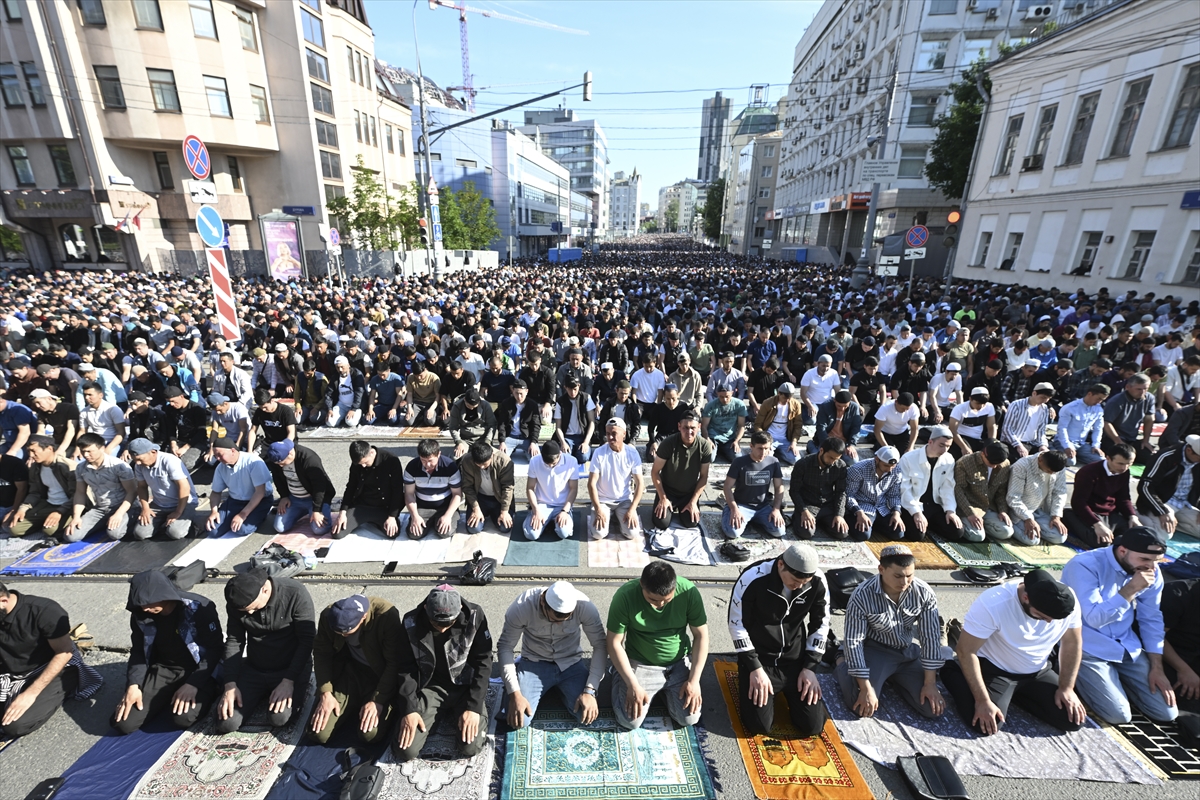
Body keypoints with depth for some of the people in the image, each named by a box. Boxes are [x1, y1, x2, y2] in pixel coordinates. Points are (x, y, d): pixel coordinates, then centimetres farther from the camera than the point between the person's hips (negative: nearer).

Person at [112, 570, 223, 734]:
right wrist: (133, 684, -8)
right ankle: (168, 698, 14)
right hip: (162, 669, 6)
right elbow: (138, 651, 7)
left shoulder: (199, 608, -22)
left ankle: (204, 693, 4)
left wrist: (193, 684, -25)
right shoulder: (139, 614, -6)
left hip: (197, 670, -5)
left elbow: (215, 649, -17)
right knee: (123, 723, -11)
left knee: (183, 718, -28)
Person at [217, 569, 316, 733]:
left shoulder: (295, 593, -24)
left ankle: (297, 691, 8)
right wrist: (230, 684, -10)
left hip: (291, 668, -4)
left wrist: (288, 681, -24)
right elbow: (233, 642, 0)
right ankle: (263, 693, 18)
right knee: (226, 723, -11)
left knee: (278, 717, -25)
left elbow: (307, 641, -19)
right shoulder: (236, 603, -10)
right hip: (253, 668, 5)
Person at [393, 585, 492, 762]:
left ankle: (454, 714, 14)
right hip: (429, 687, 2)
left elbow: (483, 664, -12)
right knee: (405, 751, -14)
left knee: (471, 747, -18)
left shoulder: (474, 617, -19)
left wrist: (474, 707, -18)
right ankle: (440, 715, 15)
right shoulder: (411, 622, -15)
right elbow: (406, 668, -4)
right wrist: (409, 708, -13)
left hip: (465, 686, -1)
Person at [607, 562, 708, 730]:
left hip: (679, 663, 2)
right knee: (630, 722, -10)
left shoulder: (689, 591, -22)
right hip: (640, 664, -1)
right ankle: (620, 677, 20)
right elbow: (614, 643, -16)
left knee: (689, 719, -8)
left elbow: (701, 636, -9)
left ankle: (665, 689, 22)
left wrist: (694, 680, -11)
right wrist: (633, 685, -18)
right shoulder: (625, 596, -27)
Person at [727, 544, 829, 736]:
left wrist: (809, 667, -4)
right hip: (758, 658, -3)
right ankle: (748, 680, 19)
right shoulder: (753, 579, -27)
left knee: (812, 725, -3)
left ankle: (787, 690, 26)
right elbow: (737, 624, -16)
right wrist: (755, 668, -16)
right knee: (759, 726, -10)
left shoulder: (818, 581, -15)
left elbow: (820, 624, 1)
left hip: (795, 659, 3)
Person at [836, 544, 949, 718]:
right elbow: (854, 642, -21)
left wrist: (930, 683, -9)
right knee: (864, 707, -20)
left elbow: (930, 636, -8)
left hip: (907, 652, 5)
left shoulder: (924, 592, -16)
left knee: (933, 708, -7)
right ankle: (842, 662, 11)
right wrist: (866, 688, -23)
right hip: (874, 650, -4)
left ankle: (893, 678, 21)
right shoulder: (862, 596, -27)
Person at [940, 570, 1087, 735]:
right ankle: (953, 672, 6)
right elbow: (966, 651, -26)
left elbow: (1072, 643, 0)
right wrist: (983, 700, -25)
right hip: (994, 669, -6)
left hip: (1038, 671, 6)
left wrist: (1066, 687, -3)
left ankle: (1013, 693, 16)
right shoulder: (993, 604, -34)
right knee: (988, 726, -21)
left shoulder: (1067, 601, -18)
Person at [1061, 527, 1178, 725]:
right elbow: (1095, 618, -26)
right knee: (1119, 715, -13)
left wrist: (1157, 667, 3)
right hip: (1087, 648, -6)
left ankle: (1116, 677, 24)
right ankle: (1078, 675, 12)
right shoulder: (1084, 566, -23)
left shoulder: (1151, 573, -2)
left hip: (1127, 647, 7)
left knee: (1167, 713, 3)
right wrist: (1131, 588, -29)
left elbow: (1152, 619, 7)